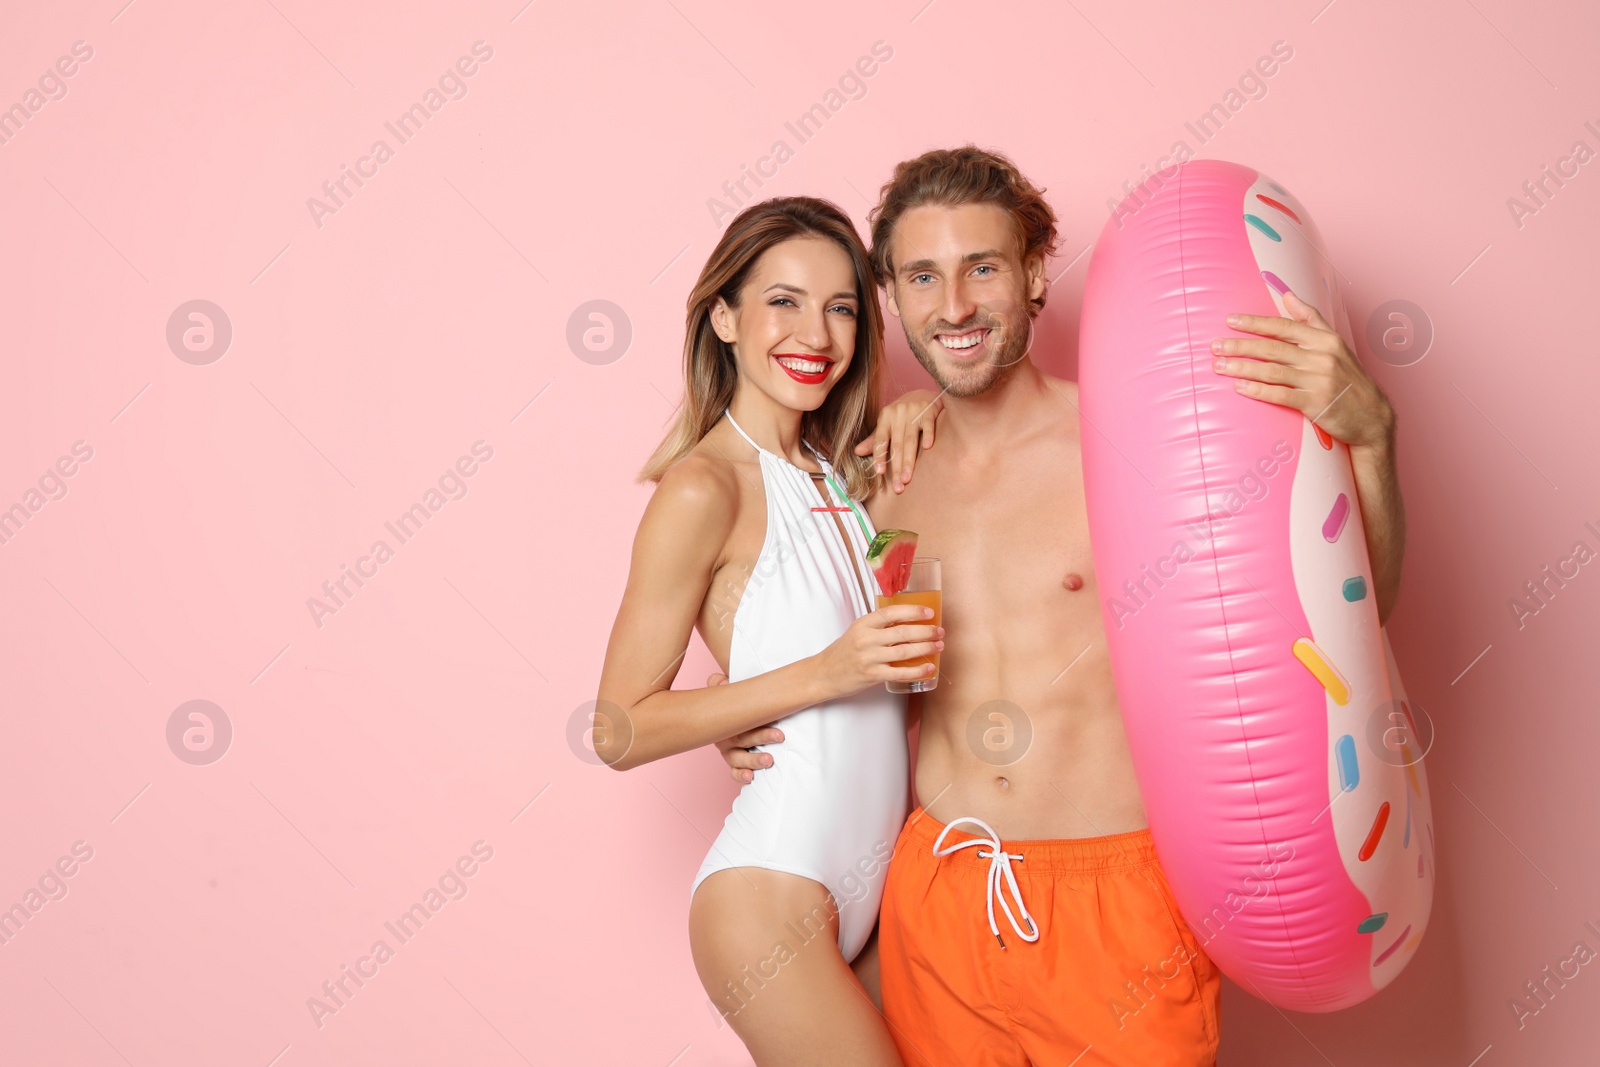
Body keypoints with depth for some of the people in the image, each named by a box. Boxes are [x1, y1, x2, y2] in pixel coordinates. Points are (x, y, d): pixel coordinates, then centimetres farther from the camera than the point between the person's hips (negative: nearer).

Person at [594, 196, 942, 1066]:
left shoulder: (837, 471, 8)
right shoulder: (704, 488, -13)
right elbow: (621, 732, -13)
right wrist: (822, 675, -22)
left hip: (875, 884, 8)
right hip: (770, 899, -7)